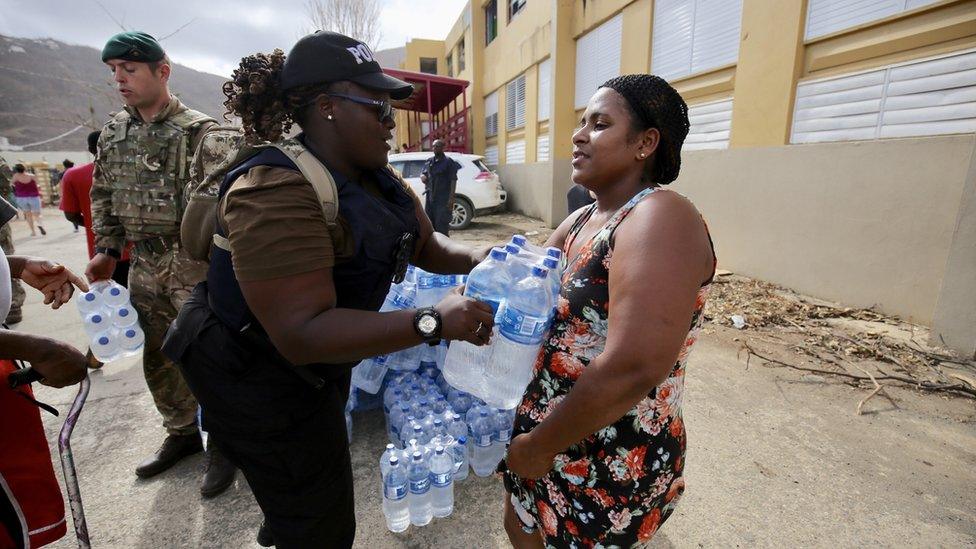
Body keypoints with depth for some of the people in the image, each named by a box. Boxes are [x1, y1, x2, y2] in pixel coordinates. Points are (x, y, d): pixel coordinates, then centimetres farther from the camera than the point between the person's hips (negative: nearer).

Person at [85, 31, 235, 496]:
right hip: (144, 265, 7)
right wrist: (107, 249, 8)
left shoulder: (198, 131, -11)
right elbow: (102, 195, 18)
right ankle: (182, 433, 36)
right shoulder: (113, 133, 10)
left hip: (194, 265, -7)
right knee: (157, 360, 16)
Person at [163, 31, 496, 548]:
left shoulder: (378, 180, -3)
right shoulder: (277, 193, -32)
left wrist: (475, 260, -18)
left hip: (315, 365, 9)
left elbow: (427, 245, 2)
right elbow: (302, 333, -38)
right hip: (262, 384, -9)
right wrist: (432, 322, -42)